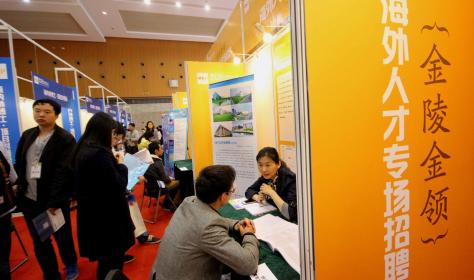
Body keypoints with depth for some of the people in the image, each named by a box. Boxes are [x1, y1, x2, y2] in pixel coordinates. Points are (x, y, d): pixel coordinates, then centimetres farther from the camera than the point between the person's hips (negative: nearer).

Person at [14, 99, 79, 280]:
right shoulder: (27, 135, 7)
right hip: (29, 199, 6)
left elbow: (63, 172, -18)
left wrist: (54, 201, -21)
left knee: (62, 237, 12)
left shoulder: (65, 139, -12)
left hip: (54, 200, -5)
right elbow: (18, 164, 14)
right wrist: (20, 186, 3)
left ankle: (71, 265, 38)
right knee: (39, 241, 16)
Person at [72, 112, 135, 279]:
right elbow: (118, 187, -23)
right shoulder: (99, 154, -27)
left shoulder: (83, 150, 5)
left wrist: (115, 163, 8)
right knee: (112, 260, 10)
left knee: (106, 257, 27)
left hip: (92, 213, 10)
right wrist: (120, 165, -10)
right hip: (106, 215, -10)